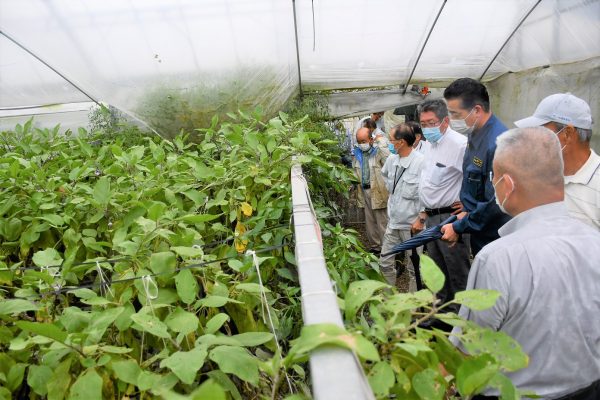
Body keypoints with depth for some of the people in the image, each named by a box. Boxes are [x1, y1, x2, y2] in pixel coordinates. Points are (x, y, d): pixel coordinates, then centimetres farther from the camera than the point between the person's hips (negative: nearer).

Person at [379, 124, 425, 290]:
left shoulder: (421, 161, -19)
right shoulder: (391, 159, 3)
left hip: (412, 223, -7)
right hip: (393, 220, 7)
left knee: (414, 268, 10)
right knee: (385, 263, 15)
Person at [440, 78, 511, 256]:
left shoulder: (497, 143, -26)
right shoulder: (475, 135, 3)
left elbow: (495, 203, -25)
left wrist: (459, 227, -15)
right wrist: (467, 212, 7)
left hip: (494, 238, -8)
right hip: (478, 233, 8)